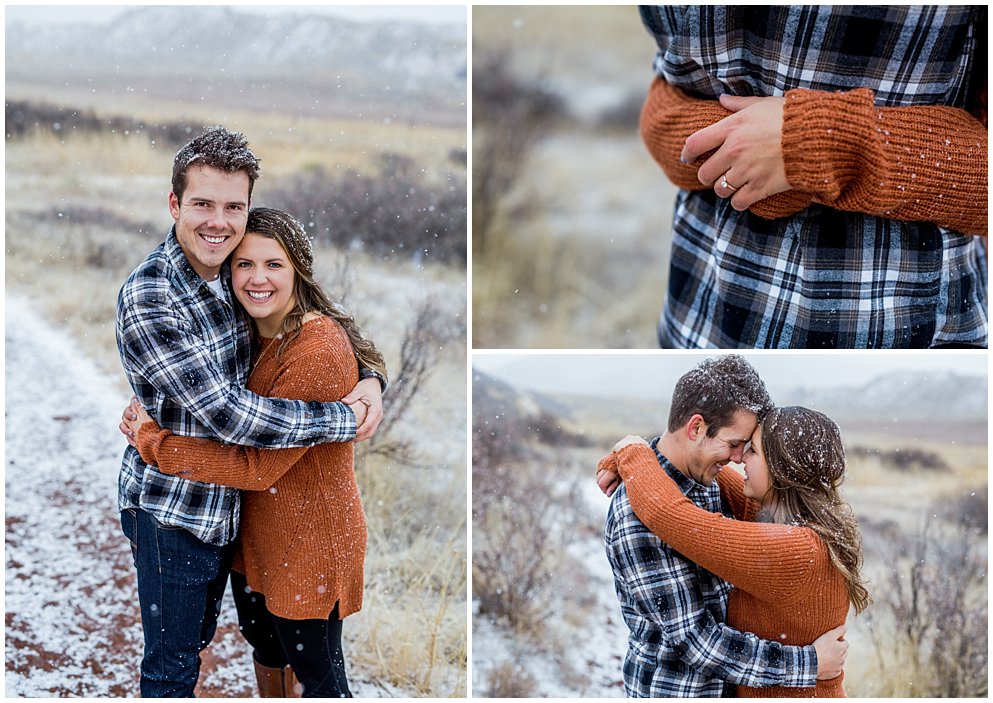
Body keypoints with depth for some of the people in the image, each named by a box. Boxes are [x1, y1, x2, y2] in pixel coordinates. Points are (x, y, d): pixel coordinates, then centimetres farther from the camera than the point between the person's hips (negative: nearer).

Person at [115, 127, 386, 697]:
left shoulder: (236, 274, -1)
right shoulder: (148, 297, -24)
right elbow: (228, 413, -28)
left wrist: (368, 379, -12)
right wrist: (346, 420, -23)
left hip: (227, 502, 7)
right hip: (172, 512, -7)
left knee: (198, 639, 24)